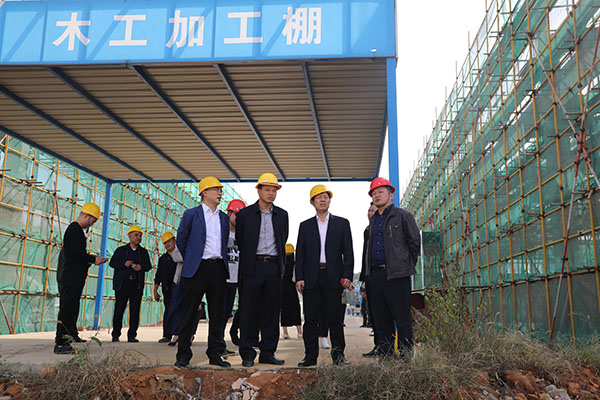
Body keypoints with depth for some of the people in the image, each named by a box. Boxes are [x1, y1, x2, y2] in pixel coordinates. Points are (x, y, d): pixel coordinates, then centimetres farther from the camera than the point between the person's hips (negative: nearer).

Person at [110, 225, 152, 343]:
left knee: (135, 310, -2)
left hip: (137, 285, 1)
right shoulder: (121, 250, 12)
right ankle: (115, 335, 11)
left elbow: (148, 266, 14)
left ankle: (132, 335, 3)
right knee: (119, 309, -1)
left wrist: (141, 267, -7)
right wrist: (124, 264, -11)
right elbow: (112, 263, 5)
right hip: (122, 283, -1)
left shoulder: (144, 252, 16)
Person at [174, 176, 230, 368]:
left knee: (217, 314, 6)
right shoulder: (191, 214, 2)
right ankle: (183, 355, 10)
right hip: (197, 268, -4)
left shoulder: (224, 217, 14)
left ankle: (215, 354, 14)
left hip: (218, 268, 4)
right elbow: (181, 241, 7)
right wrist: (190, 261, 9)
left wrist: (222, 261, 13)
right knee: (189, 314, 1)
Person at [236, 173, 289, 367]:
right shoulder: (245, 214, 1)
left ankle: (268, 353, 15)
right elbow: (239, 240, 10)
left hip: (274, 267, 3)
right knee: (249, 312, -1)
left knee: (271, 311, 6)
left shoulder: (282, 215, 10)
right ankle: (247, 354, 8)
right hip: (253, 267, -3)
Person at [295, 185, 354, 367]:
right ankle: (310, 355, 9)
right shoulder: (305, 226, 13)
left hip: (333, 277, -1)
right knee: (311, 318, 2)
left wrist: (347, 275, -4)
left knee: (335, 317, 1)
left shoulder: (342, 223, 11)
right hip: (311, 277, 1)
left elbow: (348, 251, 6)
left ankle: (338, 354, 10)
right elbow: (300, 254, 9)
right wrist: (299, 277, -1)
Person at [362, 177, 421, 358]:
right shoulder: (373, 220, 19)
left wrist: (406, 266, 3)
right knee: (380, 321, 8)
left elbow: (414, 242, 0)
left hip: (396, 275, -6)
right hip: (375, 275, 6)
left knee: (402, 319, -3)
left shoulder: (402, 215, 0)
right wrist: (367, 273, 15)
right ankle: (385, 356, 16)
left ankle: (406, 356, 3)